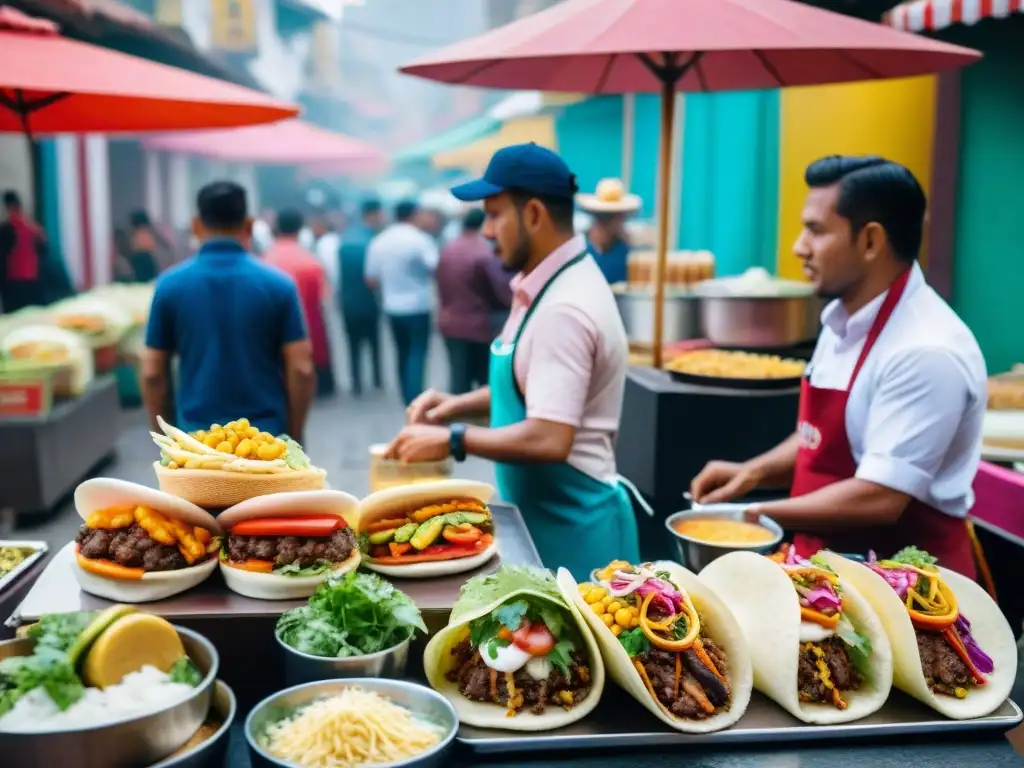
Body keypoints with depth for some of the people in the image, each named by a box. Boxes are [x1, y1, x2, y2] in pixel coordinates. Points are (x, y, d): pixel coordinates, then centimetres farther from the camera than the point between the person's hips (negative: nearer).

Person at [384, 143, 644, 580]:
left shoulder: (564, 309, -24)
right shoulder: (545, 286, 7)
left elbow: (549, 439, -28)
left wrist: (453, 440, -19)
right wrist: (461, 405, 6)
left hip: (570, 526, -9)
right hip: (540, 515, 9)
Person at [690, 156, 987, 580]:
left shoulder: (925, 351, -23)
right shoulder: (844, 319, 4)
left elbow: (879, 499, -24)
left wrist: (758, 513, -16)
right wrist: (755, 471, 0)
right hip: (831, 564, 7)